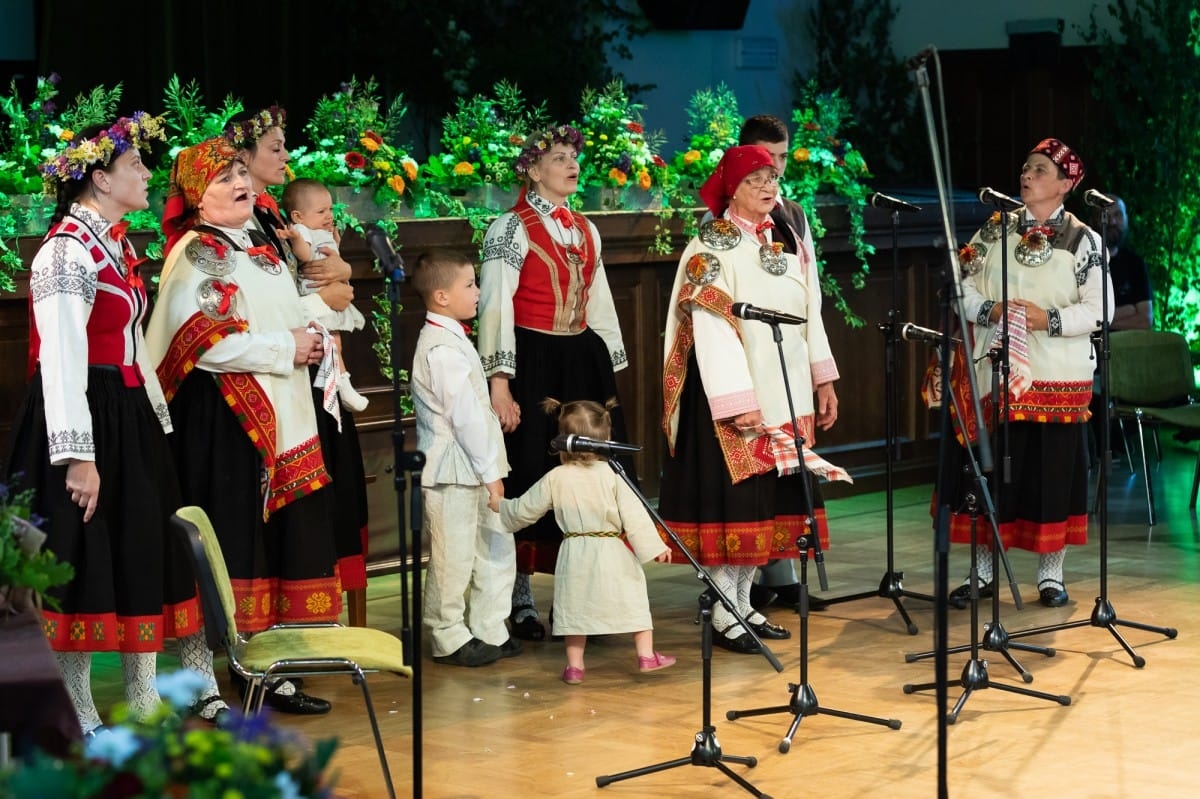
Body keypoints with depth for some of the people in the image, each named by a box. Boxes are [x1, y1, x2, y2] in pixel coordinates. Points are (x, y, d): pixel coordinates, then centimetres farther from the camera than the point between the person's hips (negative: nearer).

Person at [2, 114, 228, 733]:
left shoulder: (116, 244, 15)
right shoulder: (68, 249, -15)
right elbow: (61, 358, -20)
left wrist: (158, 422, 19)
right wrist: (78, 456, -23)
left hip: (131, 423, 10)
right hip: (84, 423, -10)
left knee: (143, 560, 12)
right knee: (84, 563, -3)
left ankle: (144, 706, 20)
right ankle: (80, 722, 6)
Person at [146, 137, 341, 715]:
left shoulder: (260, 250, 18)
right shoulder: (196, 255, -7)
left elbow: (286, 321, 29)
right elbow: (202, 340, -19)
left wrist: (311, 337, 5)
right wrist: (286, 349, -15)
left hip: (281, 412, 8)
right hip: (227, 415, -8)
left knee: (288, 531, 7)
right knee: (241, 534, -8)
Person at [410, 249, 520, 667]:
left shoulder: (452, 337, 15)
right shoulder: (442, 348, -18)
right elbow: (464, 415, -20)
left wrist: (492, 468, 17)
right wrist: (489, 471, -15)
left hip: (471, 468, 10)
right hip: (454, 470, -10)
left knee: (497, 547, 13)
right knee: (454, 557, -1)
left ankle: (490, 632, 21)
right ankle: (450, 639, 10)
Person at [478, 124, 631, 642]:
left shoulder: (585, 230, 15)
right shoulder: (511, 228, -6)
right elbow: (495, 307, -12)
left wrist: (613, 374, 17)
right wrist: (499, 383, -19)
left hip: (584, 365, 7)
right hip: (532, 364, -7)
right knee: (531, 473, -4)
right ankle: (520, 602, 5)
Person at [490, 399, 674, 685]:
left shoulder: (555, 479, -3)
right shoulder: (612, 475, -10)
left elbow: (525, 510, 7)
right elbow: (634, 515, -10)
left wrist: (500, 505, 26)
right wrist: (654, 546, -4)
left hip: (575, 555, 2)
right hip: (613, 554, -2)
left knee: (575, 606, 11)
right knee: (633, 602, 10)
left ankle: (574, 666, 14)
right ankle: (646, 655, 12)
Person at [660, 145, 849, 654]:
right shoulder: (713, 248, -10)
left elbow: (810, 316, 17)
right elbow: (711, 329, -16)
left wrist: (823, 381, 13)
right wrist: (738, 402, -22)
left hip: (786, 395, 7)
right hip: (733, 395, -7)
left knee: (767, 498, 9)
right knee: (732, 496, -4)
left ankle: (744, 603, 18)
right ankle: (722, 616, 2)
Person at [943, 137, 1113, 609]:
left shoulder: (1082, 240, 0)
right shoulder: (996, 229, 8)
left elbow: (1099, 309, -6)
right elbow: (962, 285, 5)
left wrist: (1050, 319, -19)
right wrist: (989, 311, -14)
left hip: (1056, 378, -2)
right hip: (996, 373, 2)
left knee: (1053, 471, 2)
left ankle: (1051, 575, 14)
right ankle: (983, 572, 14)